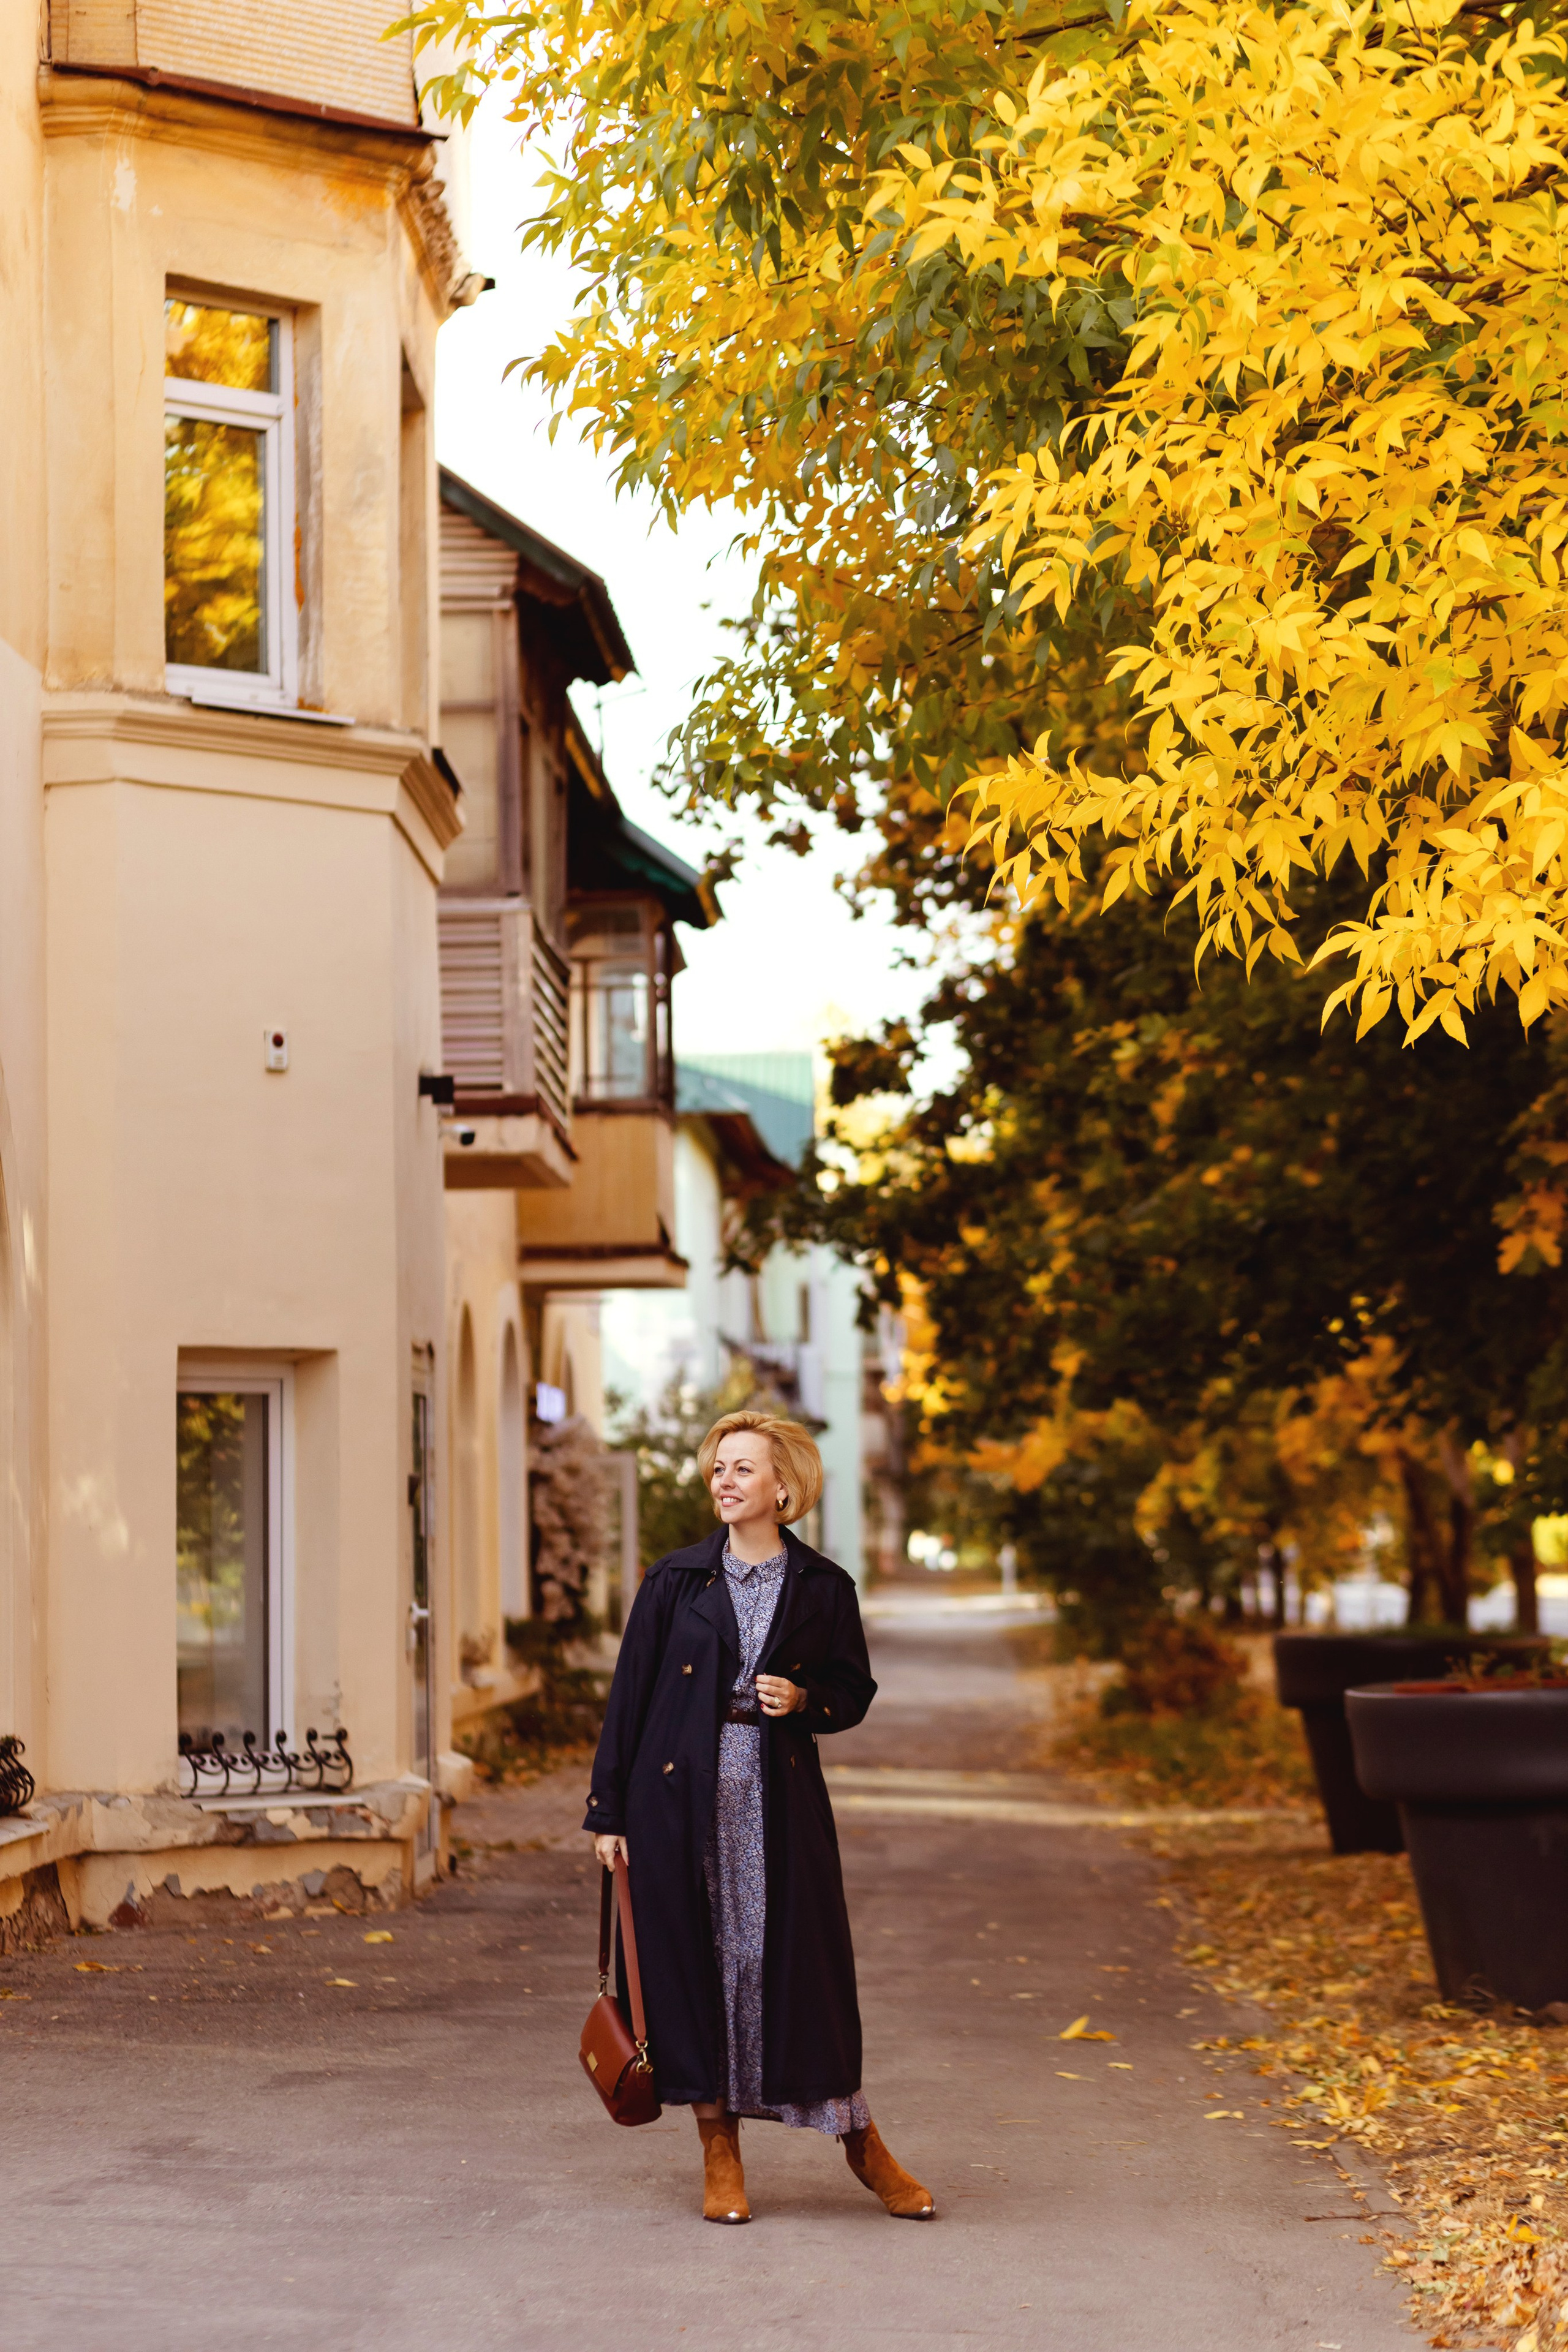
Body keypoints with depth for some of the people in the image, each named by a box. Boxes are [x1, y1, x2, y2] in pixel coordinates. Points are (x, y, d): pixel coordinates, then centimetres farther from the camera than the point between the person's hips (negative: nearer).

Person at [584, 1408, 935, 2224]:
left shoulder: (822, 1588, 4)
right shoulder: (675, 1580, 3)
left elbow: (854, 1690, 13)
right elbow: (630, 1693, 3)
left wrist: (803, 1700, -10)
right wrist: (608, 1811, 1)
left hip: (779, 1799, 0)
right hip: (681, 1797, 0)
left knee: (802, 1959, -1)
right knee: (692, 1959, 2)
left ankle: (862, 2146, 15)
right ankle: (720, 2156, 14)